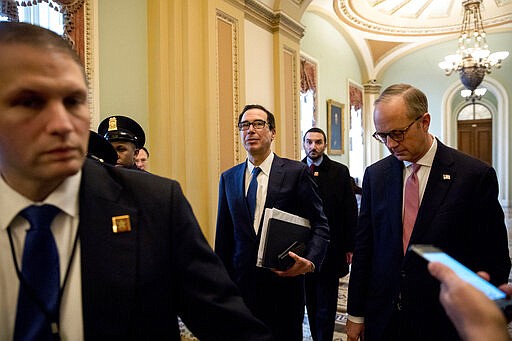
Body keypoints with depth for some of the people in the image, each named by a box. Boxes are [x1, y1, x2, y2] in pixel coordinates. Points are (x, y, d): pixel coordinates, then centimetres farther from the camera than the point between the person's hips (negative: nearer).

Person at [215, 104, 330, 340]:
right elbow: (224, 234, 9)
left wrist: (310, 261, -21)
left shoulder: (296, 172, -6)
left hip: (284, 281, -2)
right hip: (241, 285, 3)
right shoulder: (228, 178, 5)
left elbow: (319, 225, -4)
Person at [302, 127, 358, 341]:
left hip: (331, 249, -1)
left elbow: (350, 211, 1)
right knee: (311, 301, 15)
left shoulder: (340, 171, 0)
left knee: (326, 304, 7)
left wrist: (349, 246, -2)